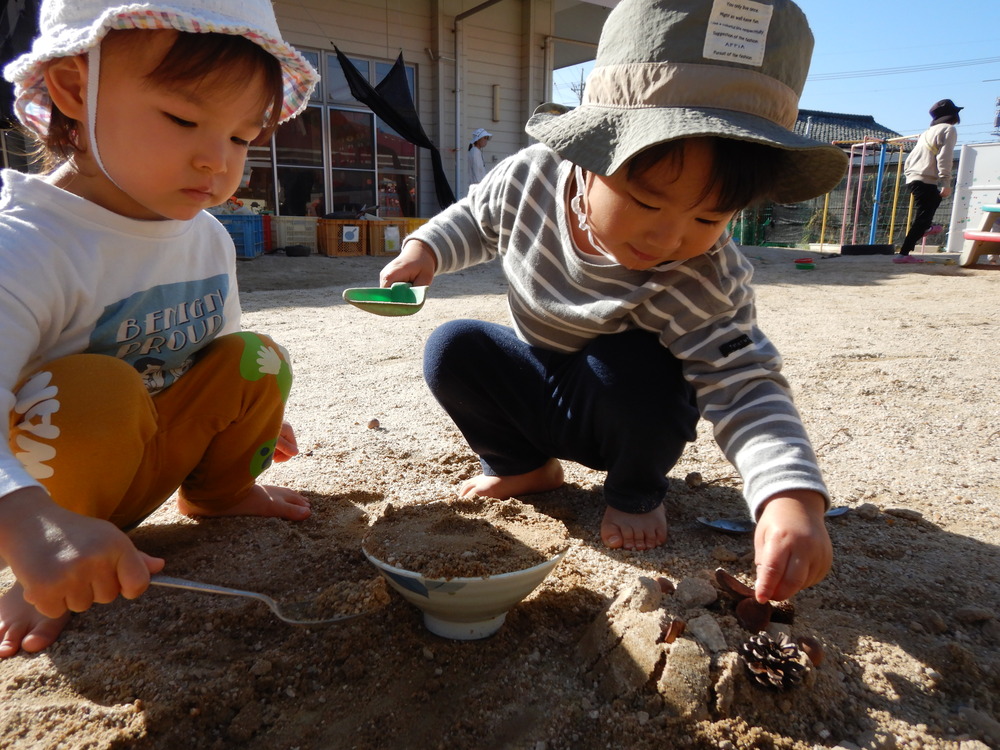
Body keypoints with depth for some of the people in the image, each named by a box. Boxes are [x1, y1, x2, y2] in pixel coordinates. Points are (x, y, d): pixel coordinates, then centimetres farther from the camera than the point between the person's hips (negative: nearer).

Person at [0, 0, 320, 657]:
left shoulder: (209, 239, -3)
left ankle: (219, 492, 13)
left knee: (253, 358, -11)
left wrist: (252, 417, 19)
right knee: (98, 390, -36)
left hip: (145, 458, 6)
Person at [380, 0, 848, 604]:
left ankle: (637, 493, -3)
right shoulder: (530, 176, -21)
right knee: (453, 349, -15)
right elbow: (477, 220, 1)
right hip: (537, 390, 4)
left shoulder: (704, 281, -32)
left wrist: (793, 497, -50)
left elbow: (743, 386, -35)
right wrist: (425, 249, -16)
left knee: (629, 366, -35)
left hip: (630, 409, -3)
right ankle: (525, 466, 7)